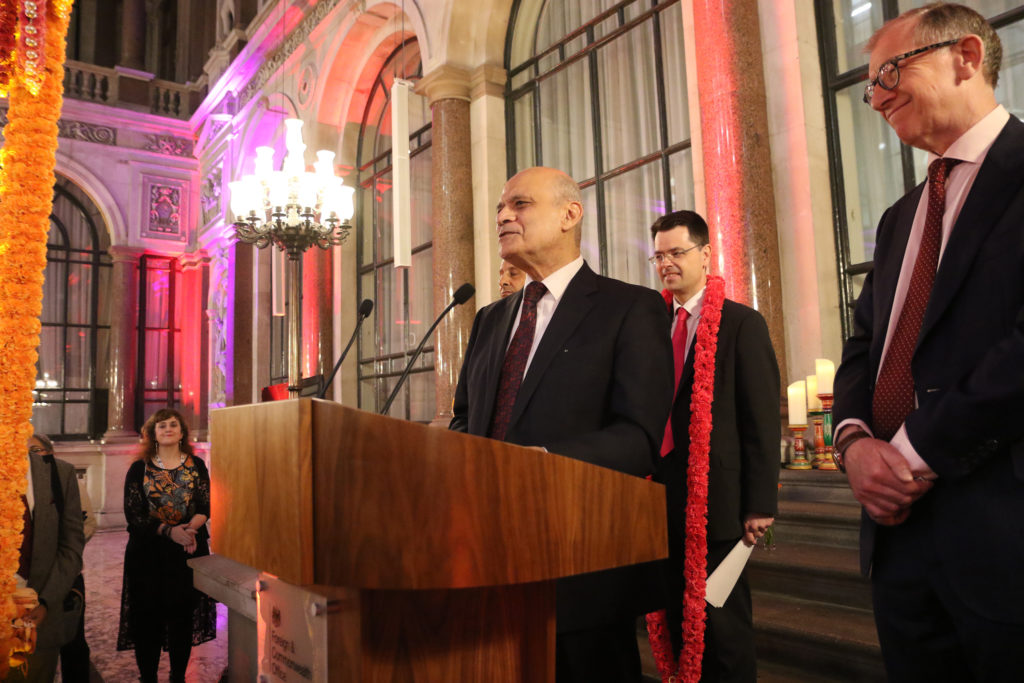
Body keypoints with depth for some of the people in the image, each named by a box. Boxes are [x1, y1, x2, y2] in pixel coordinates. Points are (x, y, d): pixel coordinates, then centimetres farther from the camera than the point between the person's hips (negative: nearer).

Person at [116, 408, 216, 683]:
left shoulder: (197, 466, 6)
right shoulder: (139, 469, 3)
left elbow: (206, 505, 0)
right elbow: (133, 513, -5)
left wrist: (191, 527, -21)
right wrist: (169, 531, -18)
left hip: (189, 551, 1)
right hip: (147, 552, -1)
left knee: (183, 616, 5)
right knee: (148, 617, 2)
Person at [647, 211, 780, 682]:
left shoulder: (742, 324, -4)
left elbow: (762, 419, -8)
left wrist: (760, 504, -12)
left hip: (716, 499, -5)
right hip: (664, 501, 5)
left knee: (723, 623, 5)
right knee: (679, 617, 14)